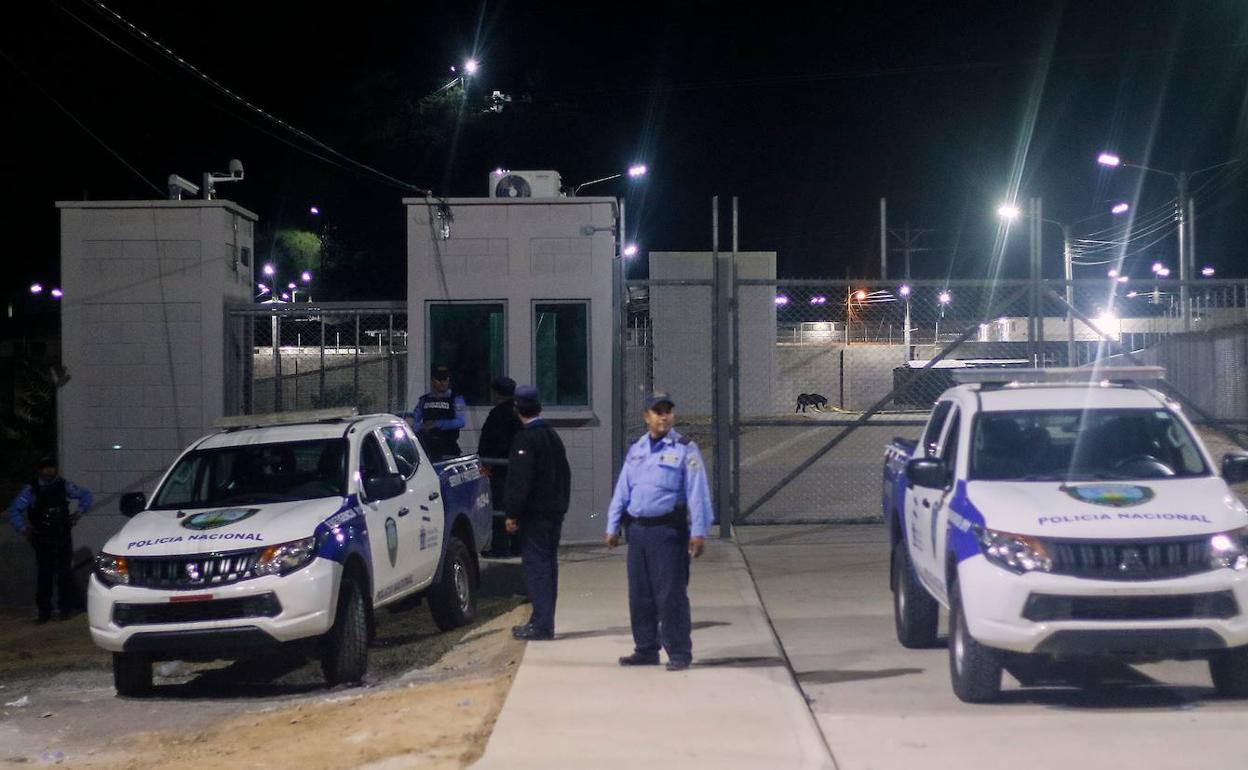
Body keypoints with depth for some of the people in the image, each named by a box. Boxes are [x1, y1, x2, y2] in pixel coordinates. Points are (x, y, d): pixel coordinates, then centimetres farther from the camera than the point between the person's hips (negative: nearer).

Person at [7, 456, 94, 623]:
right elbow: (14, 510, -6)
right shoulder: (31, 490, -7)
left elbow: (85, 494, 14)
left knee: (65, 573, 6)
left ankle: (66, 607, 17)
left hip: (63, 537, 2)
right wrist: (23, 528, -14)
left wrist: (80, 512, 3)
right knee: (44, 575, 0)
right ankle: (44, 611, 6)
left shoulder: (63, 486, 0)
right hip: (42, 539, -2)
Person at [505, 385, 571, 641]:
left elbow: (519, 480, -19)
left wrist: (512, 514, -16)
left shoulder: (525, 439, -14)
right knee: (548, 565, 13)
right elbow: (564, 474, 20)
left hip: (534, 514, -9)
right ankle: (542, 620, 20)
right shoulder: (553, 436, 14)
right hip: (554, 511, 9)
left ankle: (542, 624, -12)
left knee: (535, 565, -8)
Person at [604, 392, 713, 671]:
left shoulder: (684, 450, -4)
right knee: (639, 594, 10)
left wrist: (698, 531, -14)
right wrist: (613, 526, 12)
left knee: (671, 594, -6)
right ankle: (646, 650, 21)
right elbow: (622, 491, 16)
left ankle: (679, 653, 1)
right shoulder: (636, 450, 13)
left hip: (669, 530, -6)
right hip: (637, 530, 6)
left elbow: (697, 492, -9)